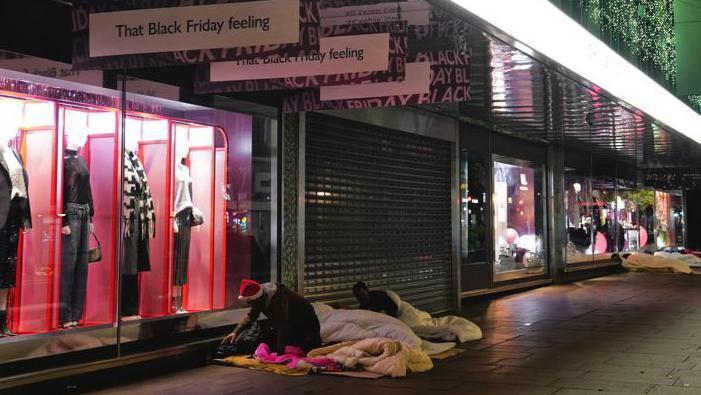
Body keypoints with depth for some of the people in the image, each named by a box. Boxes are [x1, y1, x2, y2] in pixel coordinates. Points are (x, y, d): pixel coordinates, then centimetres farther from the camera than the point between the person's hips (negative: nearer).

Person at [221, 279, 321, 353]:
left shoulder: (278, 298, -39)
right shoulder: (259, 297, -11)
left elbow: (283, 326, -42)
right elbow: (250, 316, 6)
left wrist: (279, 352, -43)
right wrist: (235, 332, -3)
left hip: (306, 325, -9)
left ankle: (314, 339, 9)